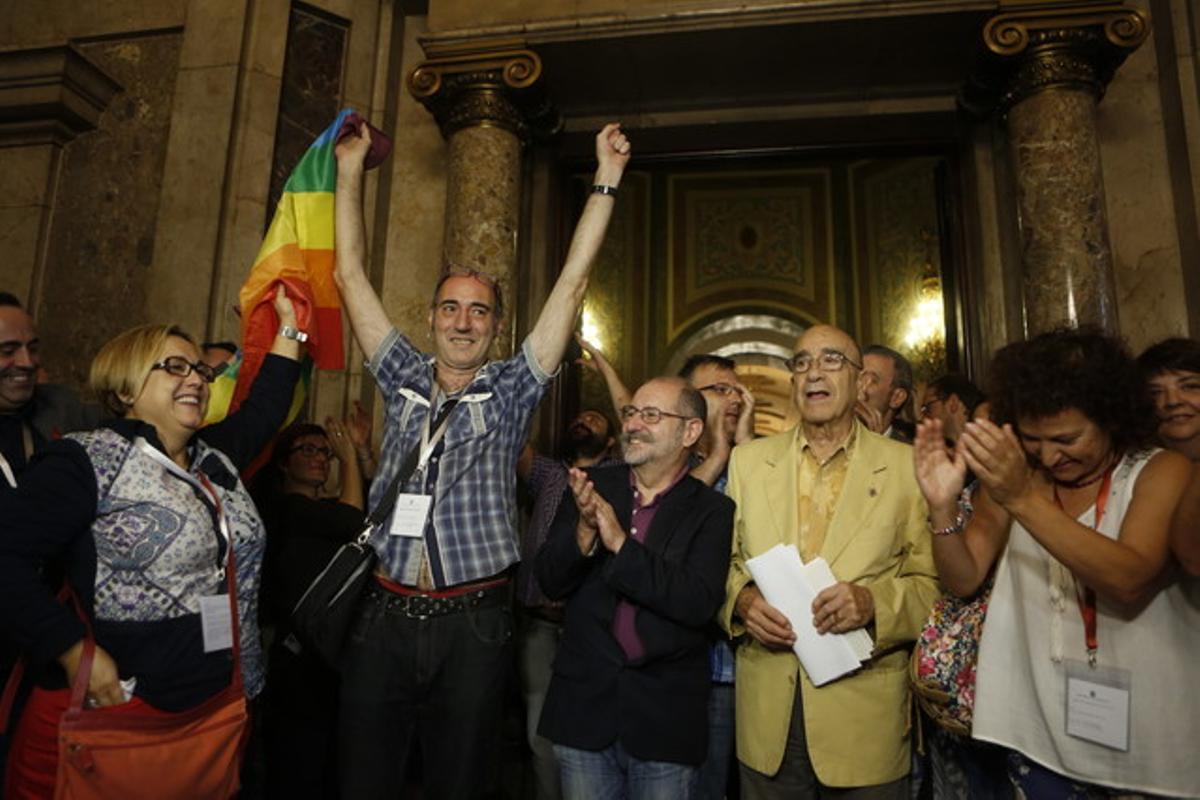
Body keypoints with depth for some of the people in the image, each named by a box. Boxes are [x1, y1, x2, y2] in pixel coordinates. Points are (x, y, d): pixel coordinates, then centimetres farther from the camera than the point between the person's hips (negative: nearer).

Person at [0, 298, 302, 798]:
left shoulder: (216, 459, 9)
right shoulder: (87, 462, -11)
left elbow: (264, 410, 18)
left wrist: (290, 324, 18)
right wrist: (74, 652, -21)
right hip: (109, 709, -6)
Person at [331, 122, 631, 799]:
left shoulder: (511, 391, 2)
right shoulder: (404, 379, 8)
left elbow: (572, 285, -3)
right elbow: (351, 276, 9)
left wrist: (607, 182, -4)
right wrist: (349, 169, 8)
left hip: (473, 624, -2)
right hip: (385, 617, 2)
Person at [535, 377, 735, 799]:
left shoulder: (712, 510, -7)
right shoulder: (592, 488, 1)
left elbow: (700, 603, -19)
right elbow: (550, 580, -2)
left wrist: (620, 543, -23)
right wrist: (585, 531, -21)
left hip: (665, 716, -2)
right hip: (584, 704, 2)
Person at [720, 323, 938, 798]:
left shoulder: (906, 466, -2)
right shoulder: (747, 459, 5)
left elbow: (933, 581, -3)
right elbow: (722, 560, 7)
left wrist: (873, 601, -21)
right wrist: (741, 599, -12)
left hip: (865, 714, -1)